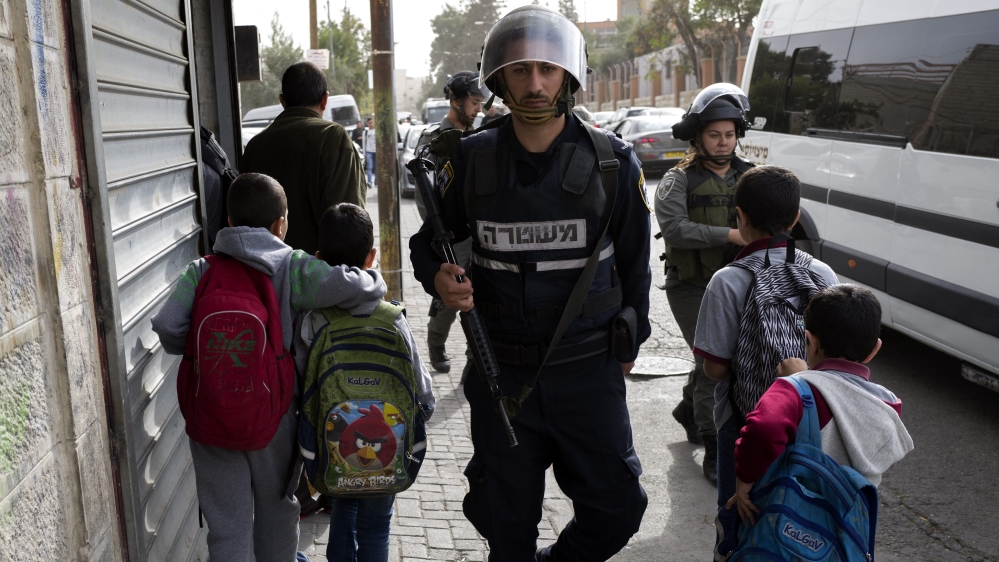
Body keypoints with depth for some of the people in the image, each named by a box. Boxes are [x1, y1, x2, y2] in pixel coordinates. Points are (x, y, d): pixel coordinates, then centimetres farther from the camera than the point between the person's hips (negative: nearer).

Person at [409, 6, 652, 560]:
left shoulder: (612, 161, -5)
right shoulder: (472, 160, -4)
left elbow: (633, 261, 6)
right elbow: (429, 241, 7)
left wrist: (628, 345, 12)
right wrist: (438, 276, -15)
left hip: (588, 369, 0)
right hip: (500, 372, 1)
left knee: (615, 511, 6)